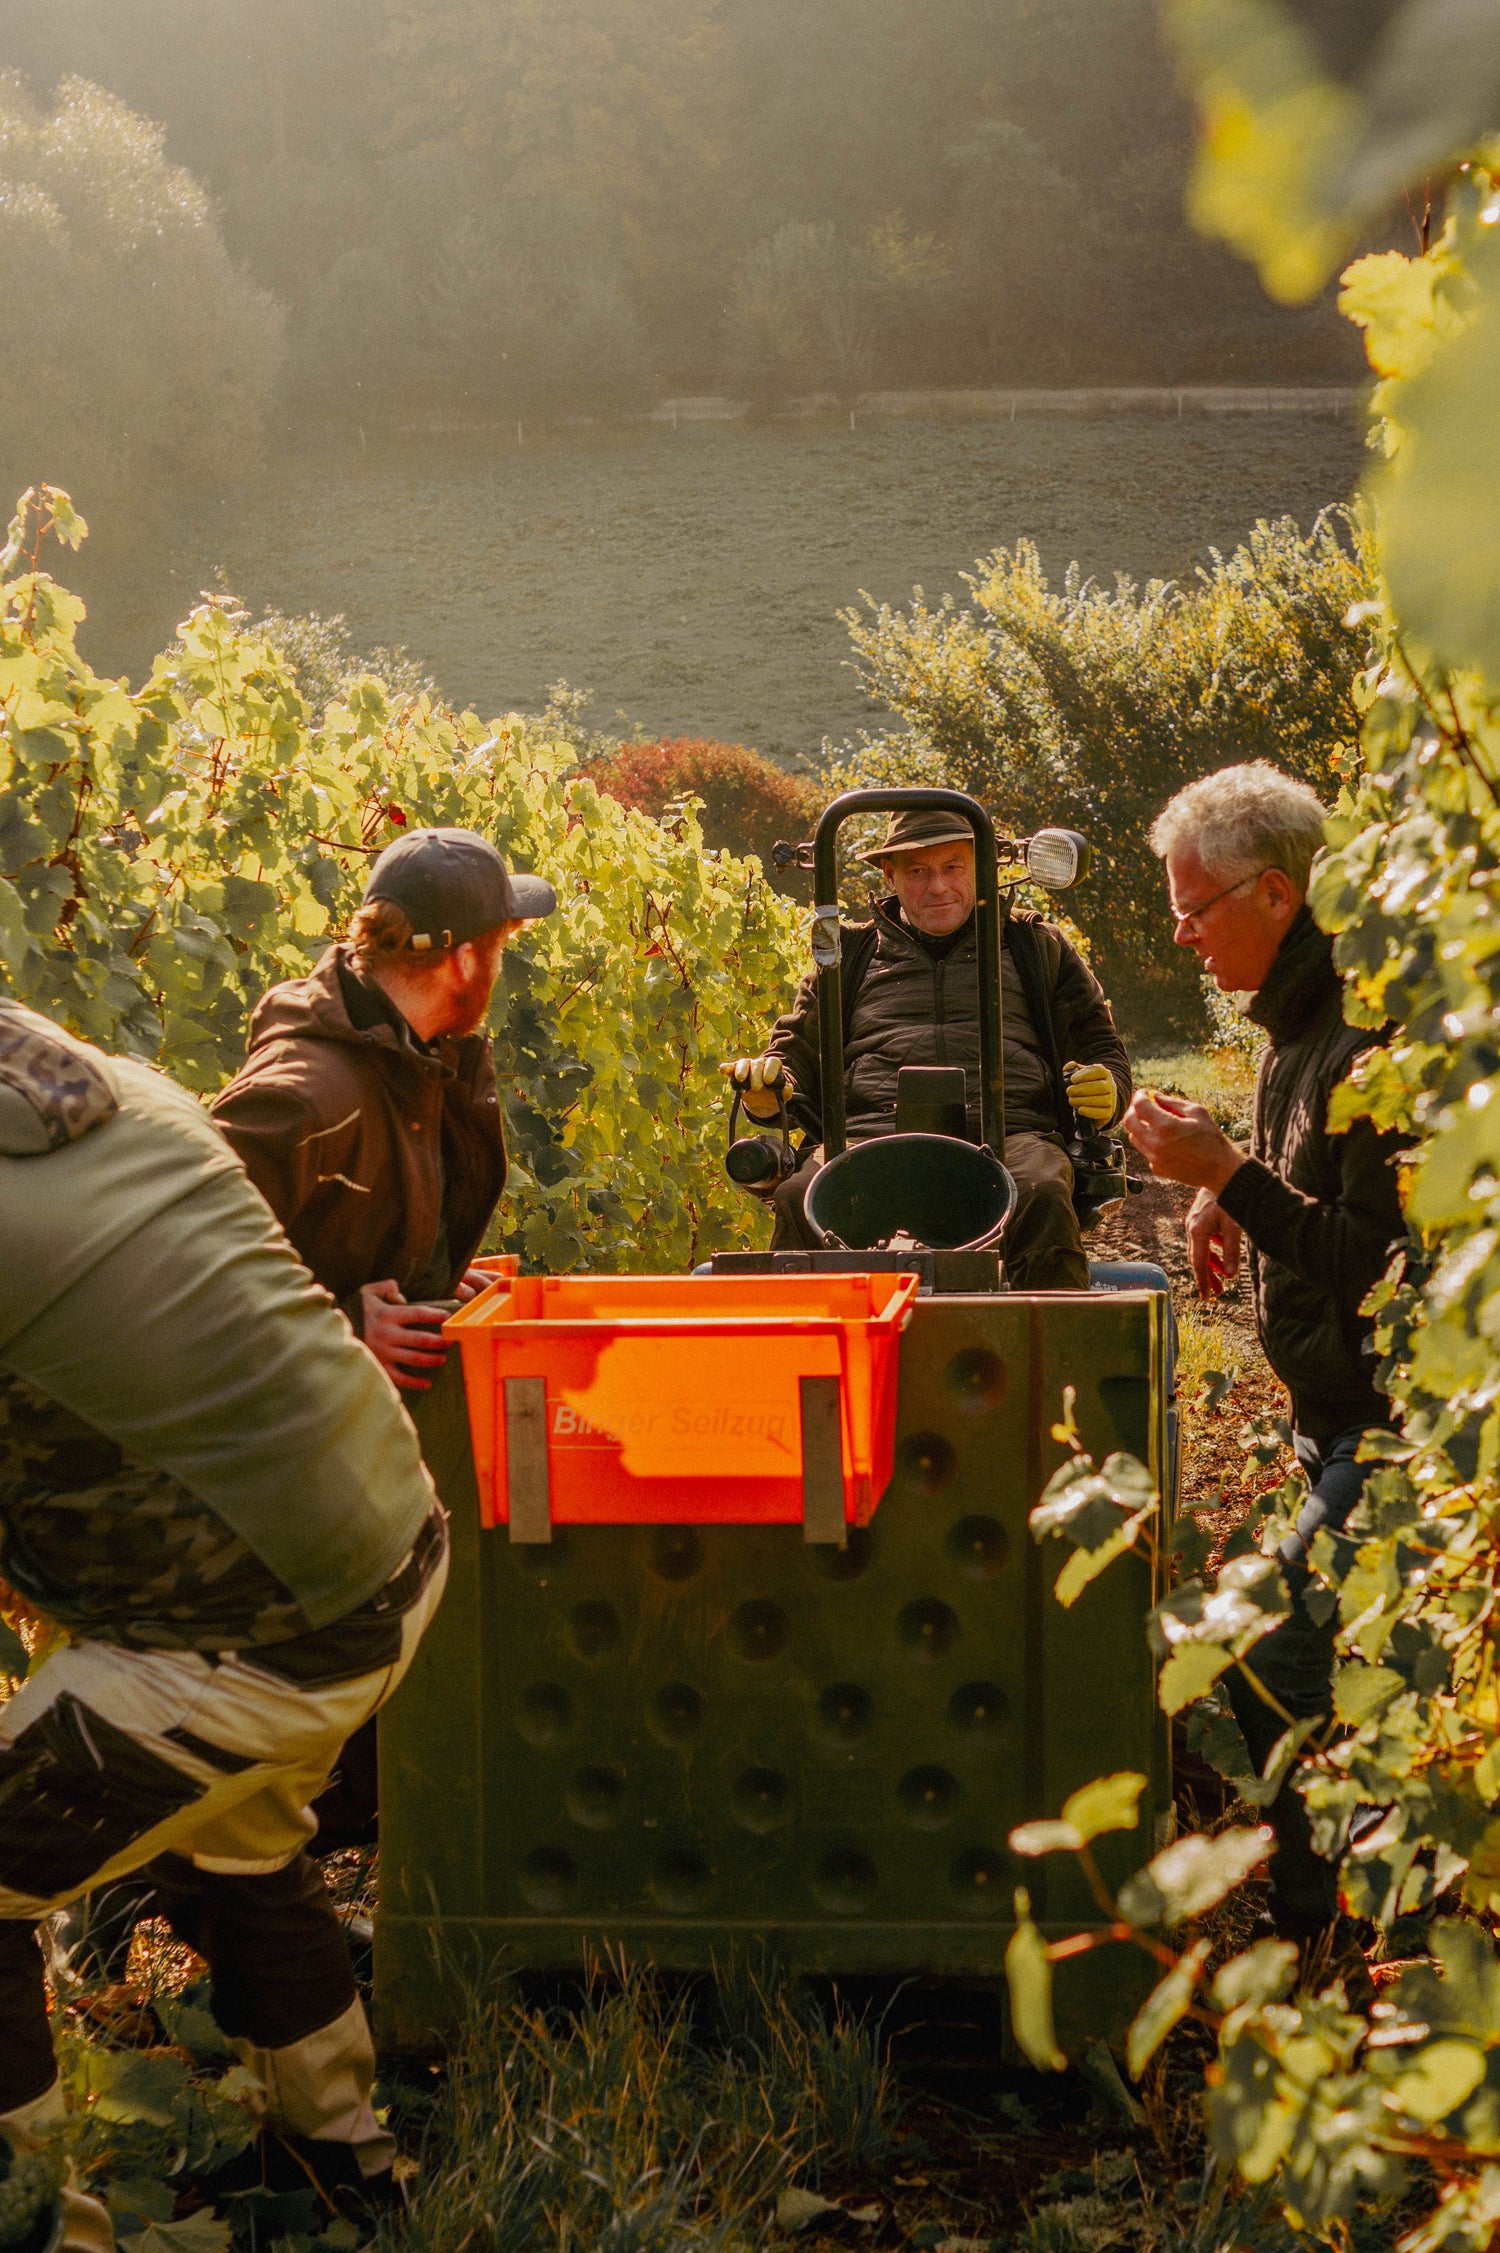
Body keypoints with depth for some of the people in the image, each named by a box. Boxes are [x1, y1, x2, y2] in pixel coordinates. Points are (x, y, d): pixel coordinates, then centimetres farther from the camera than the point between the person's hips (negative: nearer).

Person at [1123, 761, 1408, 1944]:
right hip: (1348, 1422, 10)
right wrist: (1238, 1195, 9)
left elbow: (1382, 1262, -24)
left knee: (1273, 1664, -10)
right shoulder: (1299, 1026, 12)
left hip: (1391, 1432, -10)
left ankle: (1322, 1929, 3)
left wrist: (1230, 1175, -25)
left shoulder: (1372, 1037, -21)